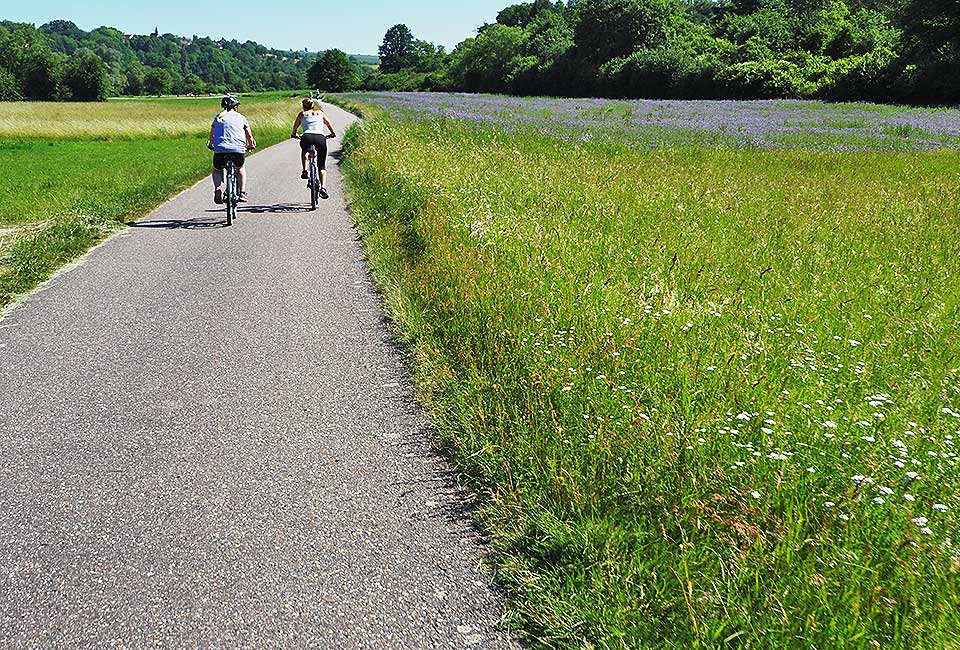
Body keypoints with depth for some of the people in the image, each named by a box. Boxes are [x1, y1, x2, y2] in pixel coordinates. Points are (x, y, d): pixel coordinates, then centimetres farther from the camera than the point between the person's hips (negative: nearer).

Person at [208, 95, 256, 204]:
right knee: (240, 168, 31)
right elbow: (249, 135, 17)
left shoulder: (218, 117, 20)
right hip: (238, 150, 0)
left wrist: (211, 145, 45)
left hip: (221, 149, 0)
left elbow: (212, 135, 26)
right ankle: (242, 192, 17)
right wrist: (251, 146, 37)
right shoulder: (240, 117, 16)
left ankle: (218, 189, -2)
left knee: (217, 170, 26)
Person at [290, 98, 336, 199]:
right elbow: (328, 124, 37)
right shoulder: (320, 113, 24)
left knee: (304, 150, 37)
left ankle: (304, 171, 18)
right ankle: (323, 188, -7)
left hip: (307, 138, -1)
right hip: (320, 138, 1)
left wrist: (294, 134, 54)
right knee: (322, 166, 13)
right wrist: (333, 134, 54)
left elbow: (295, 126, 33)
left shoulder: (302, 114, 21)